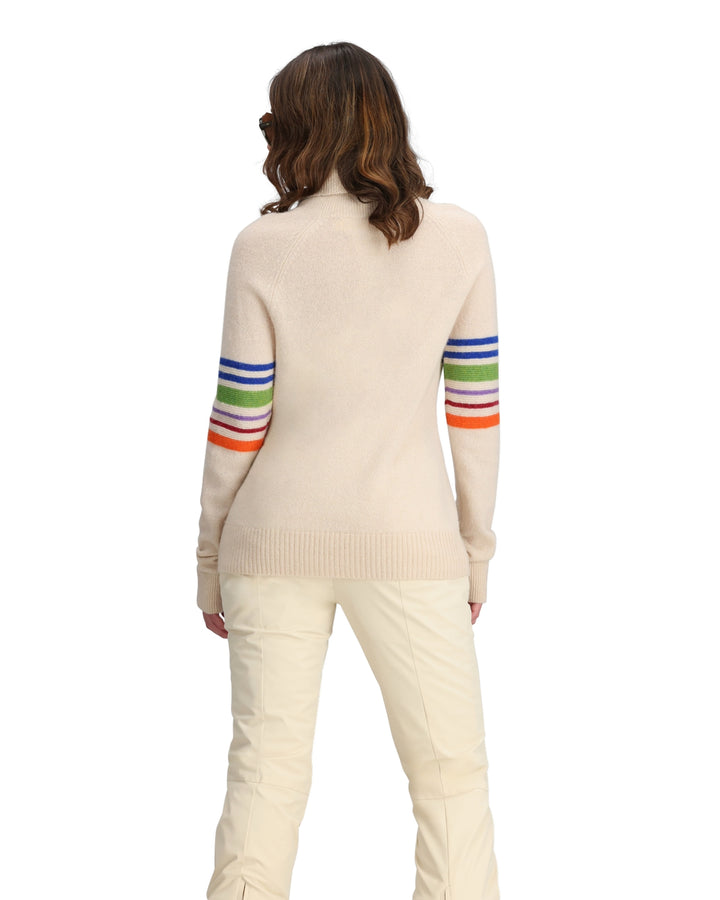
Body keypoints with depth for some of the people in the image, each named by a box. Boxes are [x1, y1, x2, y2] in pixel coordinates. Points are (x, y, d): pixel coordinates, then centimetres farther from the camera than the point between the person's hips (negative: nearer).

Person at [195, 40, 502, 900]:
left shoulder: (263, 246, -5)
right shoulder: (458, 238, -3)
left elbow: (238, 419, -3)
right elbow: (475, 407, 0)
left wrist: (209, 556, 8)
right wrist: (477, 547, 10)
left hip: (276, 537, 1)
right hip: (407, 539, 0)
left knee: (265, 764, 10)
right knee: (450, 771, 9)